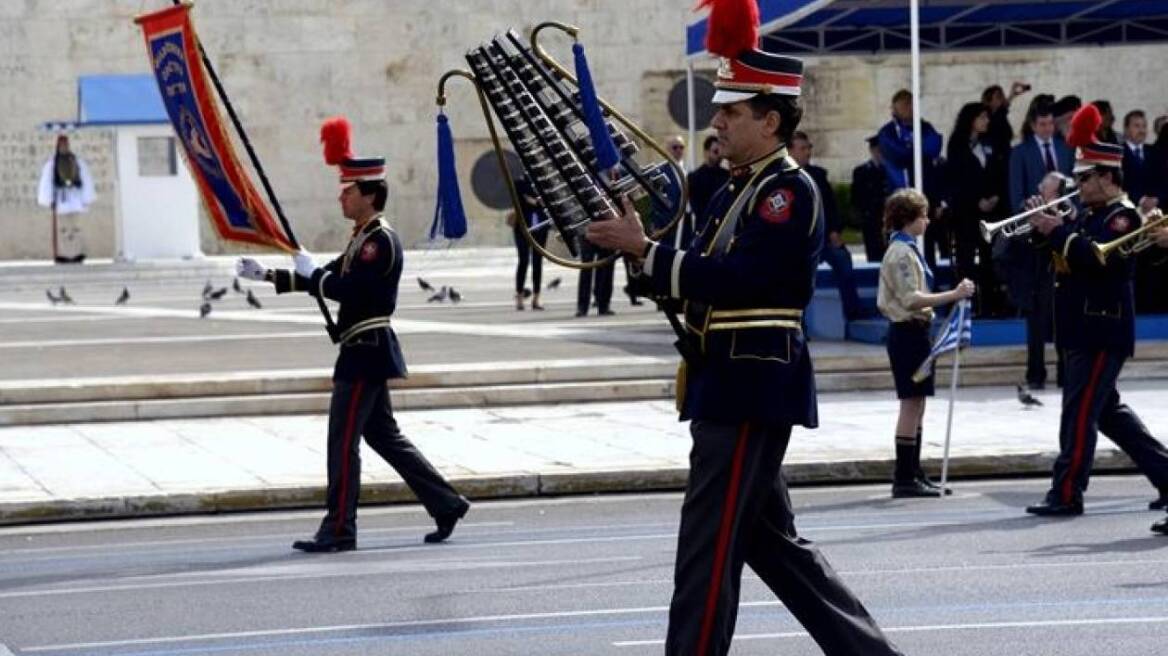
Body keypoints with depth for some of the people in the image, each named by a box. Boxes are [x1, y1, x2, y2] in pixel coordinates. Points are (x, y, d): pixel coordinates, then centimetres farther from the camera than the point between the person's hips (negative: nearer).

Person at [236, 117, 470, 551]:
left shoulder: (380, 241, -15)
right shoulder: (365, 239, 16)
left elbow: (347, 288, -25)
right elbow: (330, 280, 20)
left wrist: (310, 272, -9)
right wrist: (267, 276, 16)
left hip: (366, 352, -10)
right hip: (366, 354, 10)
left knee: (343, 441, -7)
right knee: (383, 435, 14)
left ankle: (339, 530, -4)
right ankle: (446, 504, 18)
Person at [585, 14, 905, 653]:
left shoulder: (790, 191, -12)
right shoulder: (736, 192, 16)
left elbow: (737, 279, -23)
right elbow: (697, 279, 12)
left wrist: (645, 249, -23)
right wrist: (634, 249, -4)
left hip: (752, 390, -10)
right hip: (729, 385, 10)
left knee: (707, 549, -7)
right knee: (772, 541, 16)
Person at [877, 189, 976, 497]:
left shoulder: (905, 250, 16)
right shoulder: (901, 253, -16)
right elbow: (911, 299, -24)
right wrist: (953, 295, -27)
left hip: (912, 330, 10)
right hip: (908, 331, -10)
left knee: (916, 404, 12)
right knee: (912, 403, -8)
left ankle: (912, 473, 16)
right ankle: (905, 478, -6)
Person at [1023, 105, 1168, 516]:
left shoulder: (1123, 217, -11)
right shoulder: (1089, 215, 17)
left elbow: (1098, 257, -27)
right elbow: (1064, 256, 16)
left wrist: (1058, 233, -22)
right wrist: (1045, 229, -1)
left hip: (1102, 332, -10)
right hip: (1083, 329, 10)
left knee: (1079, 413, -8)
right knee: (1107, 411, 15)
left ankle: (1066, 495, -6)